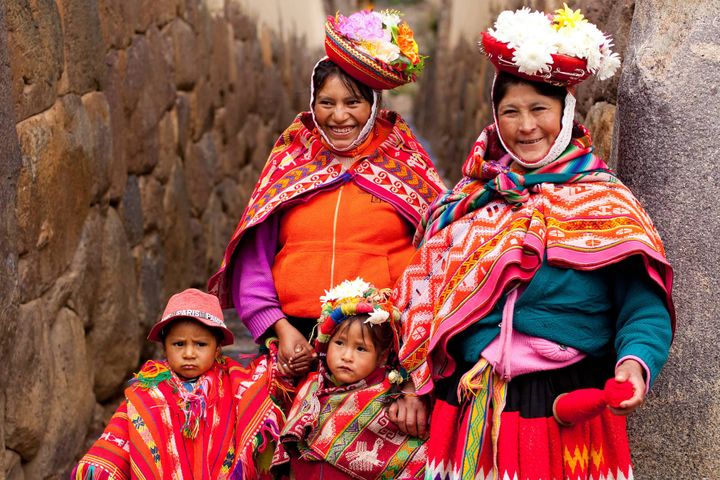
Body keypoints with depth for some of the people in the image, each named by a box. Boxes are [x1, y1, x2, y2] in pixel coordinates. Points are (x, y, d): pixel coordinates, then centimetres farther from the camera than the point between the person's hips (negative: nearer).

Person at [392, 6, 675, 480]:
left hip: (569, 410, -3)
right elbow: (426, 297, 11)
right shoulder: (470, 201, 8)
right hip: (468, 411, 4)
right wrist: (416, 384, 5)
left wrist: (635, 361, -29)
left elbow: (643, 307, -10)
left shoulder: (605, 203, -4)